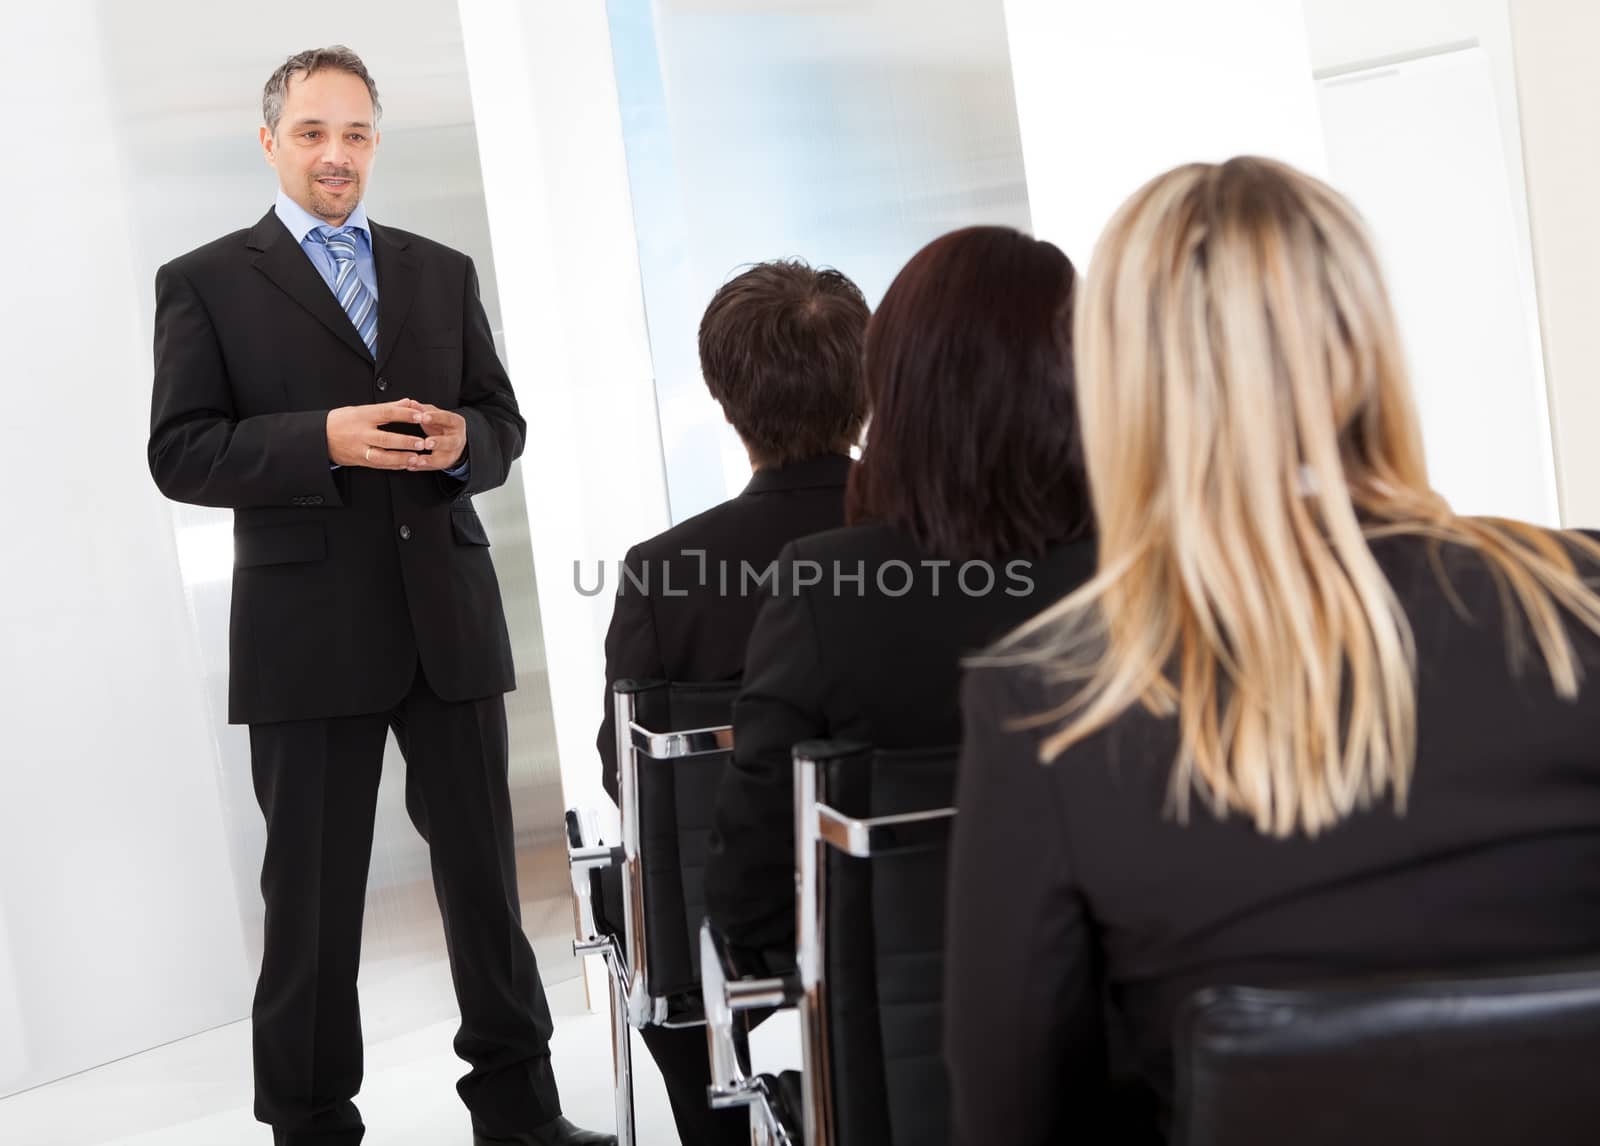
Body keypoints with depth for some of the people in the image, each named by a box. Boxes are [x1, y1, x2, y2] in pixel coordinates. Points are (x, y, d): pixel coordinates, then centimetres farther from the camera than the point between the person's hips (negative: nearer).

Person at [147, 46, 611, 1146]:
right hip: (308, 632, -3)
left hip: (452, 618, 3)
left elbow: (504, 423, 15)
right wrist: (323, 439, -19)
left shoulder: (443, 272, 15)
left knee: (485, 870, 8)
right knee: (312, 897, 5)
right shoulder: (205, 282, 3)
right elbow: (181, 454, -5)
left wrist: (464, 439, -9)